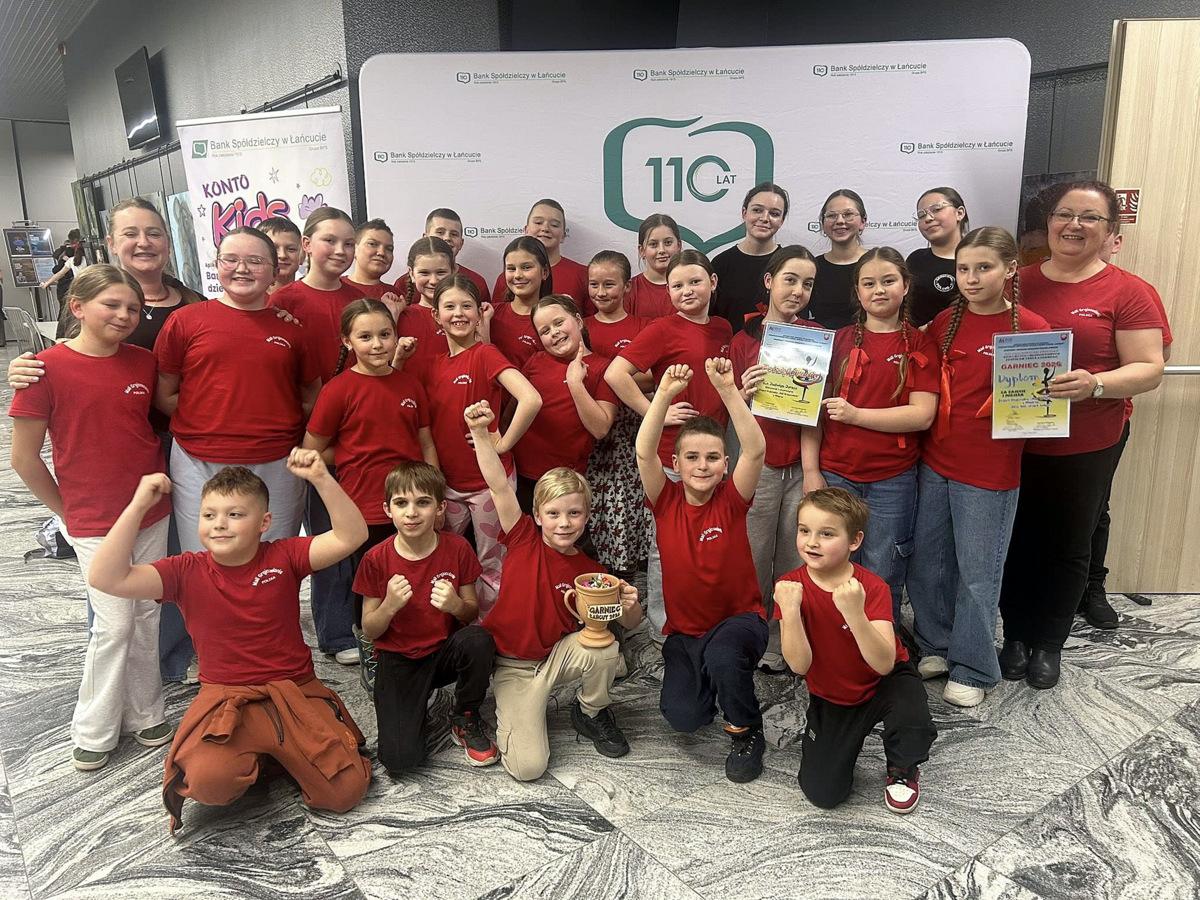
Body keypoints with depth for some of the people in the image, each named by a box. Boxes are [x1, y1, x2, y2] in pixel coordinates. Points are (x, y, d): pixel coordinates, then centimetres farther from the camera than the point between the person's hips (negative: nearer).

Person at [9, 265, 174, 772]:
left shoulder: (145, 363, 0)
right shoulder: (48, 367, -12)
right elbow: (24, 458, -8)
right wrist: (67, 512, -1)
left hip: (152, 513, 4)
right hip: (94, 523, -4)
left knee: (147, 616, 12)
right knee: (115, 624, 0)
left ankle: (144, 714, 29)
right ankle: (93, 732, 20)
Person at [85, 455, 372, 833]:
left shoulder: (283, 557, -6)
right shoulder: (187, 571, -5)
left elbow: (351, 536, -19)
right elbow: (106, 578, -17)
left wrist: (321, 478, -31)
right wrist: (138, 505, -23)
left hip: (296, 691, 1)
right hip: (225, 699, 0)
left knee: (347, 790, -10)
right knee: (208, 781, -31)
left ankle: (284, 752, 19)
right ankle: (252, 756, 6)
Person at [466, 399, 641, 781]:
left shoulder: (589, 570, -7)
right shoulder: (524, 539, -12)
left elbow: (628, 623, 0)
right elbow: (499, 485, -23)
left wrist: (630, 605, -24)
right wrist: (480, 432, -34)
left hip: (557, 656, 2)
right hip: (512, 666, -2)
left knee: (605, 649, -31)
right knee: (527, 766, -19)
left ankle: (591, 712, 3)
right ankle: (510, 715, 16)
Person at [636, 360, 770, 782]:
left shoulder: (731, 500, -11)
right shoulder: (666, 501, -7)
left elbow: (755, 449, -27)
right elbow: (644, 453, -24)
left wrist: (728, 390, -38)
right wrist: (665, 393, -36)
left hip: (740, 619, -2)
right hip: (684, 629, 3)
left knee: (722, 655, -35)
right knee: (683, 716, -13)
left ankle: (747, 734, -4)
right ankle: (710, 676, 24)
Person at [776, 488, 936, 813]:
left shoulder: (873, 588, -22)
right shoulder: (790, 587, -18)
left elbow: (884, 664, -33)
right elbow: (800, 665, -24)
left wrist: (854, 613, -48)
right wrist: (789, 610, -39)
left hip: (884, 683, -1)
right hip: (830, 697, 1)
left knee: (915, 728, -34)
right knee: (823, 794, -9)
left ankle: (902, 770, 4)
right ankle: (844, 743, 25)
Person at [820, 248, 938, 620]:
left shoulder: (919, 344, 2)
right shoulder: (840, 341, 6)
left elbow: (922, 415, -8)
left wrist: (855, 414, -15)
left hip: (892, 479, -1)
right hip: (836, 473, 1)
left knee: (882, 579, 7)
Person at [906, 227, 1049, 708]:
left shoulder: (1031, 328, -8)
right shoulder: (946, 321, 5)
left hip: (990, 473, -4)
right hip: (934, 463, 5)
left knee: (978, 574, 7)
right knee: (925, 563, 14)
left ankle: (973, 670, 24)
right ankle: (936, 646, 34)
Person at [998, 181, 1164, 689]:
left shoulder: (1127, 292, -4)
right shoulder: (1017, 282, 4)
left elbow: (1149, 369, -8)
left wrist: (1095, 384, -26)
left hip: (1085, 448, -2)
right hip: (1012, 442, 2)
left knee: (1067, 547, 11)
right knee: (1016, 542, 10)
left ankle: (1049, 643, 30)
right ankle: (1016, 635, 29)